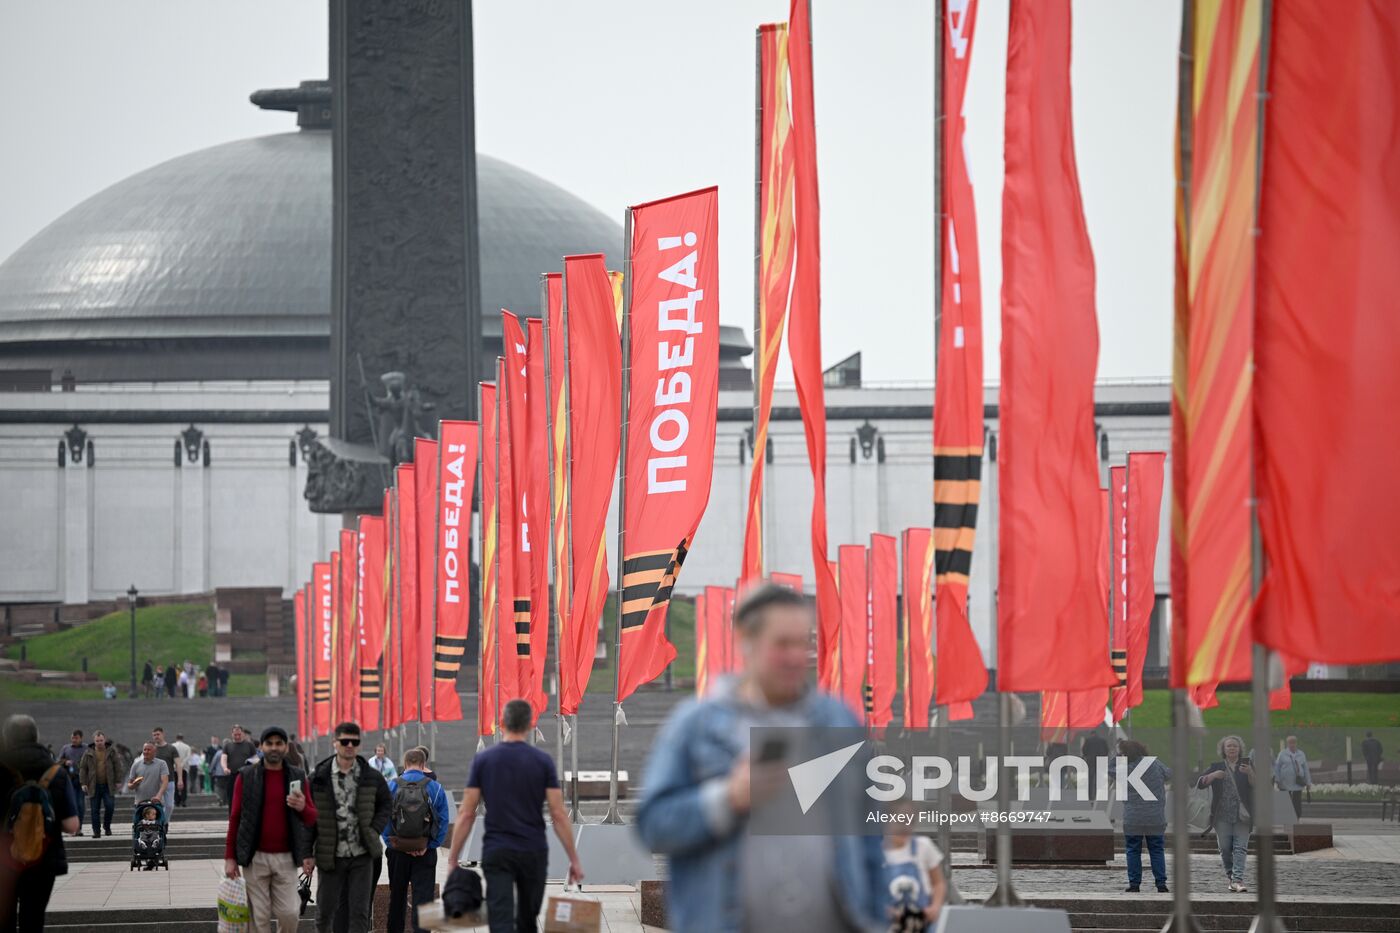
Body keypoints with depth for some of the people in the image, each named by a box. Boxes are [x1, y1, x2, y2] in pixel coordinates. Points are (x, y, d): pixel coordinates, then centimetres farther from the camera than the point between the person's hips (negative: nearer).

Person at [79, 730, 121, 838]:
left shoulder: (111, 752, 5)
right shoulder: (88, 753, 5)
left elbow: (117, 767, 6)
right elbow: (83, 768, 7)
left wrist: (117, 781, 0)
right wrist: (83, 783, 0)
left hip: (108, 785, -1)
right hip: (94, 786, 1)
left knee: (109, 806, -10)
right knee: (95, 810, 0)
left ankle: (107, 826, 13)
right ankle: (96, 831, 7)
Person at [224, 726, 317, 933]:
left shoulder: (297, 776, 6)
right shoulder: (246, 776, 3)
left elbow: (312, 819, 10)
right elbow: (235, 817, 5)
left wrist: (303, 808, -14)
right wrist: (230, 857, 1)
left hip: (286, 858, 1)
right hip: (255, 857, -1)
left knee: (289, 914, -5)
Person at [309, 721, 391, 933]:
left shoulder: (371, 777, 2)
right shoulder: (320, 778, -2)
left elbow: (386, 804, 15)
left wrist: (374, 830, -1)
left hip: (362, 854, 0)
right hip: (331, 856, 0)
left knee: (359, 913, -1)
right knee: (325, 911, 8)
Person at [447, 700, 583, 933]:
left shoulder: (483, 760, -2)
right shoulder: (542, 761, -3)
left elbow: (466, 814, -3)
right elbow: (558, 814, -6)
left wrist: (452, 858, 3)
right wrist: (574, 859, -1)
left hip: (496, 853, -1)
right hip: (533, 852, 1)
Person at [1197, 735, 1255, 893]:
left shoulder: (1247, 765, 8)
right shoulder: (1216, 767, 11)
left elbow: (1255, 785, -1)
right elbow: (1200, 784, 4)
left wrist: (1250, 773, -20)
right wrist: (1213, 776, -14)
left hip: (1241, 815, -2)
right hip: (1222, 815, 2)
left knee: (1240, 848, -11)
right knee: (1225, 848, 3)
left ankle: (1238, 879, -17)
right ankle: (1231, 877, 19)